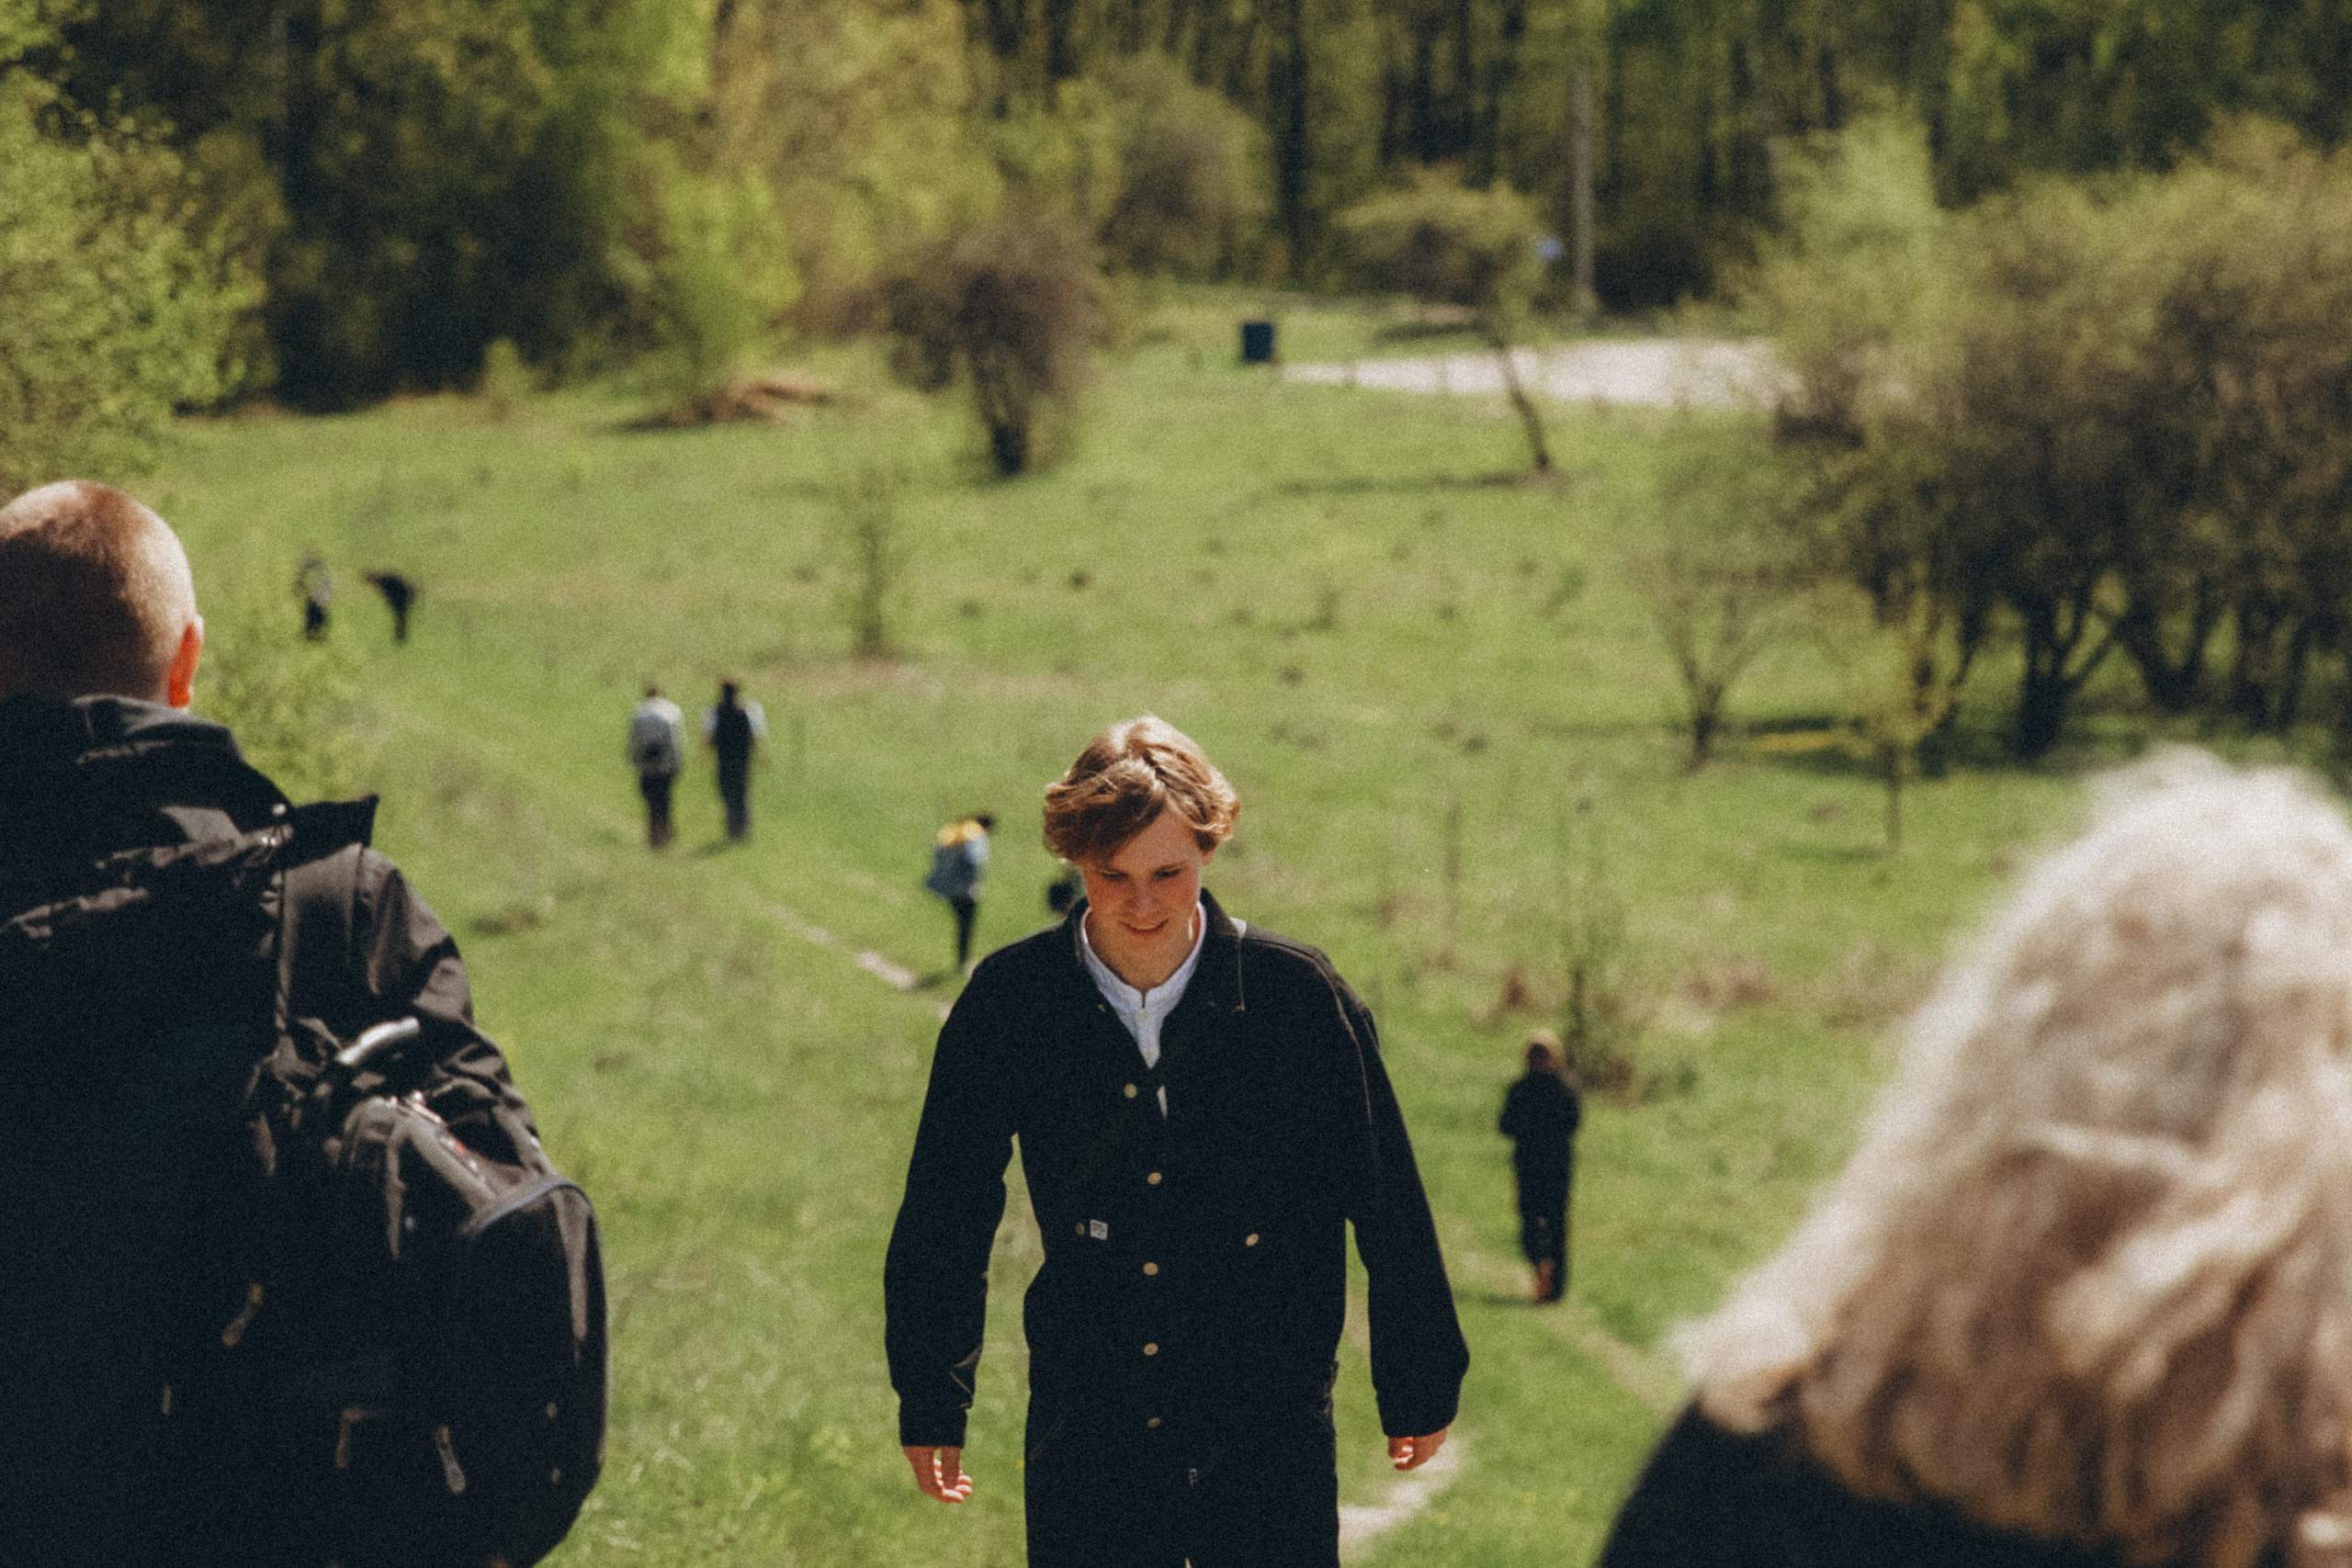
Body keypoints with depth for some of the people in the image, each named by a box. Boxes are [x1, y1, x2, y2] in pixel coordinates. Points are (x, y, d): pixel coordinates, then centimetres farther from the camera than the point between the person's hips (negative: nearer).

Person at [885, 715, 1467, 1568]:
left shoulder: (1297, 995, -7)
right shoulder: (1010, 1003, -4)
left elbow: (1387, 1203, 3)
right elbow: (944, 1212, 8)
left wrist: (1420, 1387, 9)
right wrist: (932, 1401, 12)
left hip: (1270, 1434, -1)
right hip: (1085, 1442, 1)